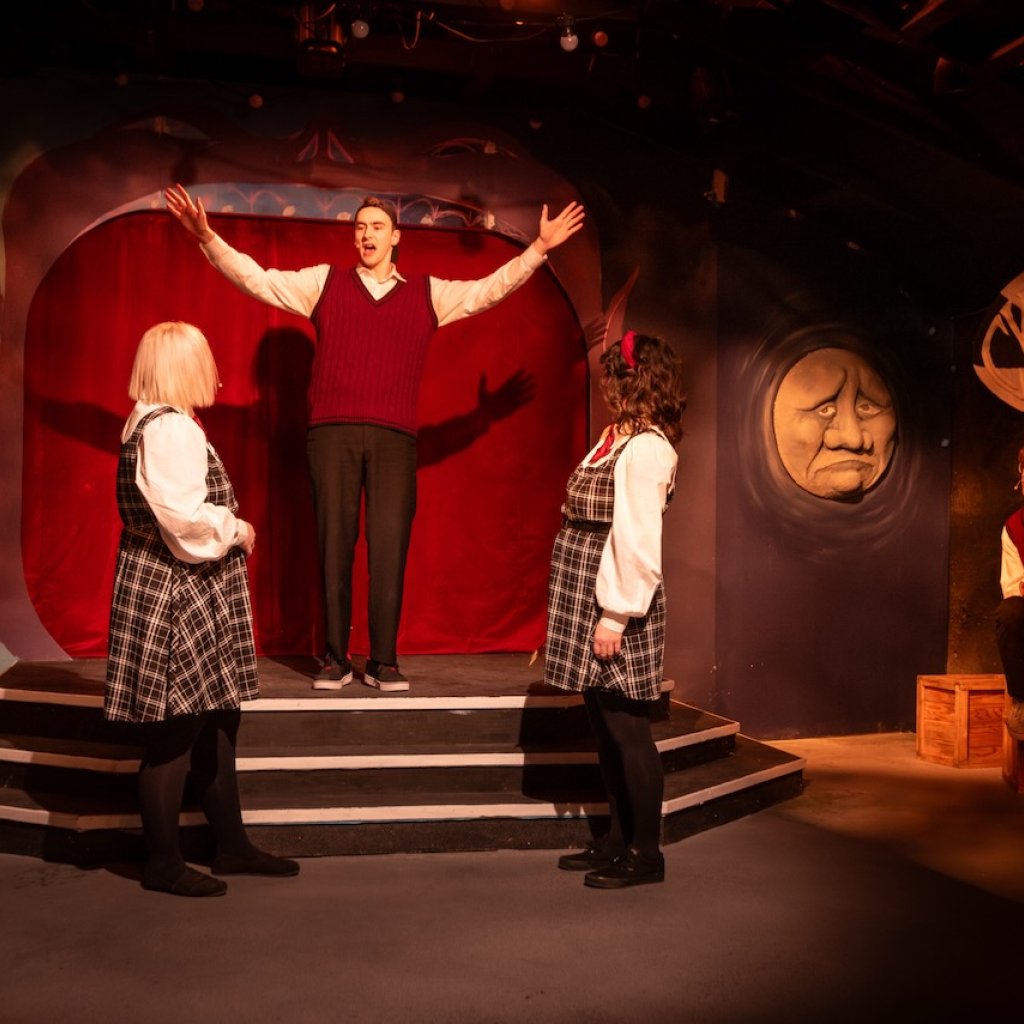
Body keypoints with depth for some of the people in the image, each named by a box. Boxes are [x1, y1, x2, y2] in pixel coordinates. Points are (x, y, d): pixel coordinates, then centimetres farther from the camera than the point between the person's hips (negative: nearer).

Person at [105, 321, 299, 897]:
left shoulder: (160, 425, 16)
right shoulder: (168, 428, -17)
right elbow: (183, 515, -26)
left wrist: (229, 531, 9)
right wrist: (238, 530, -11)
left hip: (196, 594, 11)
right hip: (174, 595, -11)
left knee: (217, 721, 15)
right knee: (176, 731, -2)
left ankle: (232, 845, 26)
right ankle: (164, 864, 10)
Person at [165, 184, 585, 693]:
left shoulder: (427, 293, 17)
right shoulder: (324, 282, 15)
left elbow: (492, 288, 15)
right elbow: (256, 278, 10)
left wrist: (539, 248, 8)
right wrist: (208, 238, -1)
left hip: (394, 439, 0)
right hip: (331, 434, 0)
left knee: (389, 548, -4)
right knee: (334, 545, 0)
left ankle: (384, 662, 3)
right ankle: (335, 660, 7)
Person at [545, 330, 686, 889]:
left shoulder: (645, 449, -16)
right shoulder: (617, 438, 13)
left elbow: (639, 541, -20)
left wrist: (616, 614, -20)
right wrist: (597, 610, 14)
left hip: (614, 605, -9)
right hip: (588, 597, 10)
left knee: (626, 728, 0)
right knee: (604, 726, 15)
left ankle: (645, 854, 12)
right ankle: (617, 840, 28)